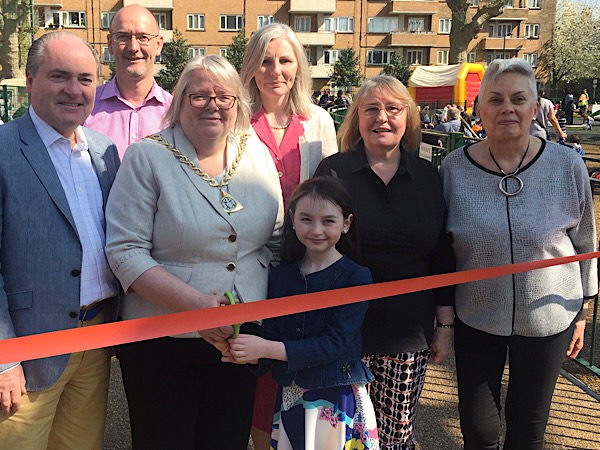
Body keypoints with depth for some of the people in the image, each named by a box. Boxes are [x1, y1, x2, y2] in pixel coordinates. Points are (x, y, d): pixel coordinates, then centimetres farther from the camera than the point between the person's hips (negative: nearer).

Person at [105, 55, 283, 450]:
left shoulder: (258, 154, 4)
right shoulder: (148, 157, -9)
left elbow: (275, 240, 10)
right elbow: (125, 251, -14)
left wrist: (264, 305, -3)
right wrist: (195, 304, -22)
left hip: (242, 338, 4)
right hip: (161, 343, -3)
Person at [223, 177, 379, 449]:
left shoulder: (356, 278, -12)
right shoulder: (280, 276, 1)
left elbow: (334, 343, -20)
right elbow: (270, 336, -1)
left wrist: (266, 349, -25)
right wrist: (249, 354, -23)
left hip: (338, 399, -3)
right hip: (290, 397, 4)